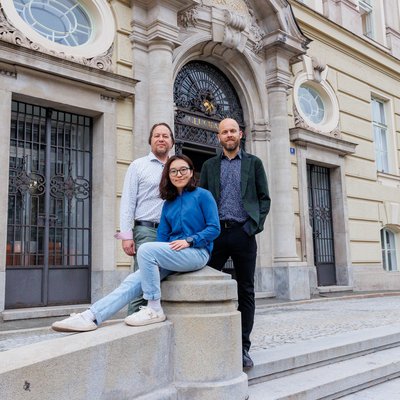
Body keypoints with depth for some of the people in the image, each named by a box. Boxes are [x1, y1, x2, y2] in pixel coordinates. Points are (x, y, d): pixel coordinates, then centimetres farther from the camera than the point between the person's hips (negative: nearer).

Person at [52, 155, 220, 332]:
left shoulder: (203, 195, 2)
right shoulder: (168, 204, 18)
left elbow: (214, 228, -5)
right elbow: (162, 234, 13)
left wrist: (189, 241, -17)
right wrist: (156, 260, -5)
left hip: (196, 252, -5)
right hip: (173, 255, 6)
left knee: (146, 249, -28)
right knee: (134, 280, -16)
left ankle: (154, 310, -21)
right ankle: (90, 317, -23)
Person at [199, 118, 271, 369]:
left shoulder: (253, 163, 11)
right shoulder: (210, 165, 14)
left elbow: (264, 198, 7)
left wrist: (255, 225, -7)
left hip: (243, 233, -1)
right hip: (216, 233, 1)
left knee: (246, 291, 3)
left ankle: (243, 347, 12)